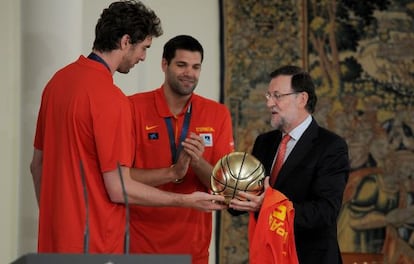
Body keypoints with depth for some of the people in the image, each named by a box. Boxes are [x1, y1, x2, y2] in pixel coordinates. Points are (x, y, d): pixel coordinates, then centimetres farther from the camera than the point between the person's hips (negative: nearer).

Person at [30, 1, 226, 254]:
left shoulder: (57, 80, 6)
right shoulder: (110, 98, -19)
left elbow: (37, 164, 14)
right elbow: (119, 190, -19)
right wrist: (186, 201, -9)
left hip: (53, 237, 8)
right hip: (94, 243, -8)